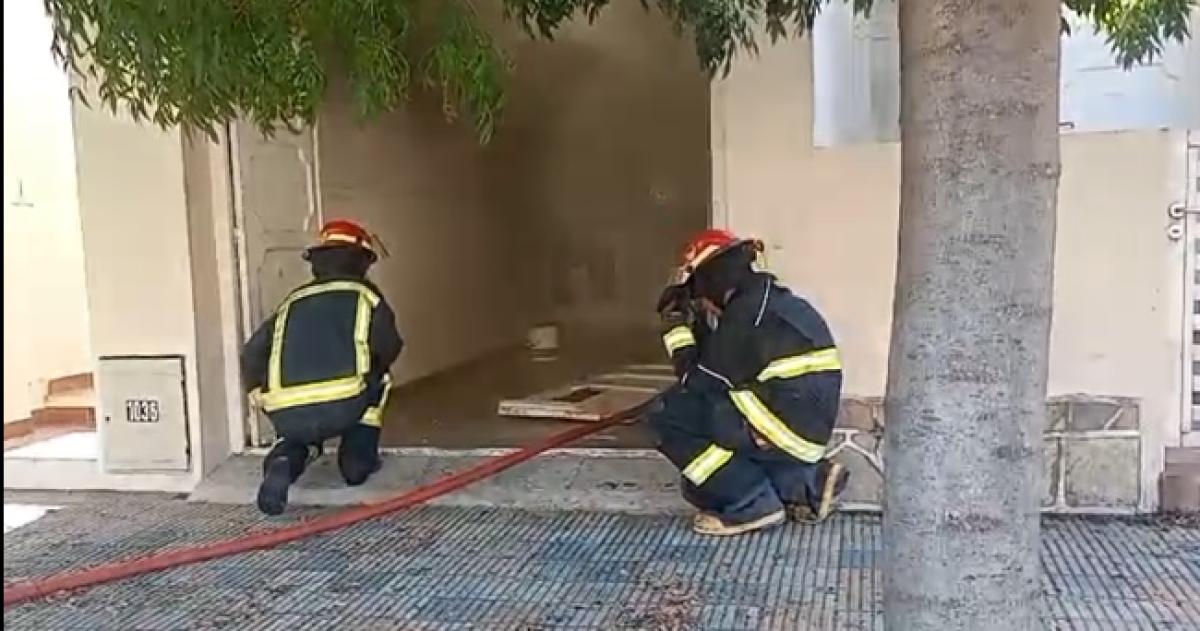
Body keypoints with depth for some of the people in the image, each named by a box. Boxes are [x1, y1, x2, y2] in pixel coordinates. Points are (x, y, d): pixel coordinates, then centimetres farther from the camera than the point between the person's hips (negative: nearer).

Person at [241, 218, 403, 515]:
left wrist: (263, 397, 31)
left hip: (287, 418, 3)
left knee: (299, 432, 36)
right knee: (377, 379, 27)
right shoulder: (365, 295, 13)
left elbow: (252, 355, 17)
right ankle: (358, 459, 20)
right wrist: (364, 369, 27)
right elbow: (388, 349, 5)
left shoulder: (293, 301, 22)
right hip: (342, 408, -3)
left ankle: (284, 463, 4)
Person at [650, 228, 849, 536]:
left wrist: (676, 327, 1)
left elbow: (701, 382, -10)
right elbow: (721, 375, 19)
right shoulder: (774, 302, 14)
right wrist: (694, 322, 15)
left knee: (668, 413, -8)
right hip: (803, 428, 10)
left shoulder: (747, 313, -15)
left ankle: (751, 505, -5)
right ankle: (808, 484, 15)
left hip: (785, 429, -9)